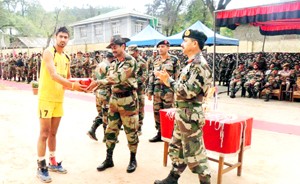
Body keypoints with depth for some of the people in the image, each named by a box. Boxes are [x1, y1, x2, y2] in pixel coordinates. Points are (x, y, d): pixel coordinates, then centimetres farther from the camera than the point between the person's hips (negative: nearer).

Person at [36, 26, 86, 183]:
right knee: (44, 133, -1)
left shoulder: (66, 58, 12)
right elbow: (53, 75, -24)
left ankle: (53, 162, 28)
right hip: (46, 97, -7)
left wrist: (77, 85, 0)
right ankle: (41, 167, 11)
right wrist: (72, 85, -29)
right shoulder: (49, 52, -10)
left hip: (59, 99, 7)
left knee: (53, 133, 16)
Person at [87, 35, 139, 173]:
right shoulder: (114, 63, 12)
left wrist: (98, 82, -27)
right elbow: (110, 80, 8)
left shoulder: (130, 61, -13)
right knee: (110, 130, 11)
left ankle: (133, 159, 21)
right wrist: (95, 84, -10)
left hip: (128, 100, -7)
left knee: (131, 131, 4)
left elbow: (118, 78, -25)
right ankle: (109, 159, 23)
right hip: (114, 99, 7)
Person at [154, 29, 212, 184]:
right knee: (176, 147, 19)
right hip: (181, 113, 10)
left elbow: (188, 91, -24)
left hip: (191, 115, -10)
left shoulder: (200, 65, -18)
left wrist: (168, 81, -15)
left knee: (194, 152, 1)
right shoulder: (191, 63, 14)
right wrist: (167, 79, 4)